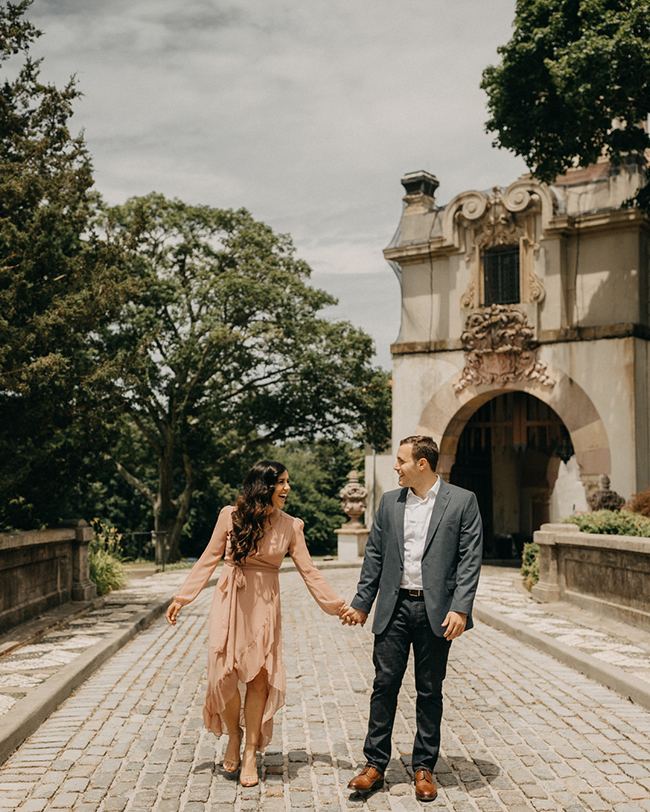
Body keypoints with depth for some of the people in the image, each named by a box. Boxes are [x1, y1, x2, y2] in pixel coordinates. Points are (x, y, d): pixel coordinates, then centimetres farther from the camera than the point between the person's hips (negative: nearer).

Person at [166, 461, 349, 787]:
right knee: (223, 674, -5)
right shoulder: (231, 516, -3)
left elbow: (308, 571, 5)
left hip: (265, 605, 1)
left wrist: (336, 605, 1)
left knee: (259, 677, -1)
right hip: (230, 601, -1)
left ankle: (251, 752, 14)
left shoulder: (289, 525, 2)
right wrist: (182, 597, 3)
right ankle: (234, 735, 23)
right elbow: (209, 559, 4)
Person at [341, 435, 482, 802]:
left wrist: (460, 609, -14)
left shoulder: (462, 501, -2)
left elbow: (470, 559, -6)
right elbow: (375, 555, 13)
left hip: (436, 611, -2)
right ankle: (375, 764, 14)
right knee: (385, 685, 3)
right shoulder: (389, 502, 9)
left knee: (430, 691, 8)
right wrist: (361, 604, 12)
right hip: (394, 608, 3)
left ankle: (424, 767, 20)